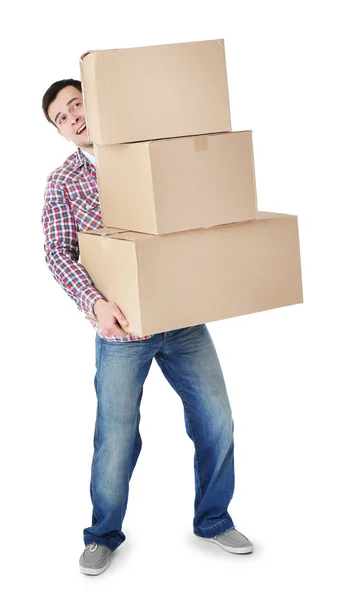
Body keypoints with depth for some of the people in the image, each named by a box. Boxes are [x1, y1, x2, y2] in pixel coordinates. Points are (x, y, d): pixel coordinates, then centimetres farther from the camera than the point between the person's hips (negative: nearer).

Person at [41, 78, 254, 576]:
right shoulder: (63, 181, 4)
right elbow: (58, 253, -5)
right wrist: (95, 302, -22)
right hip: (121, 328, -2)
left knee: (216, 419, 7)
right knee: (117, 436, 2)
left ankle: (213, 520, 29)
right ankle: (104, 534, 25)